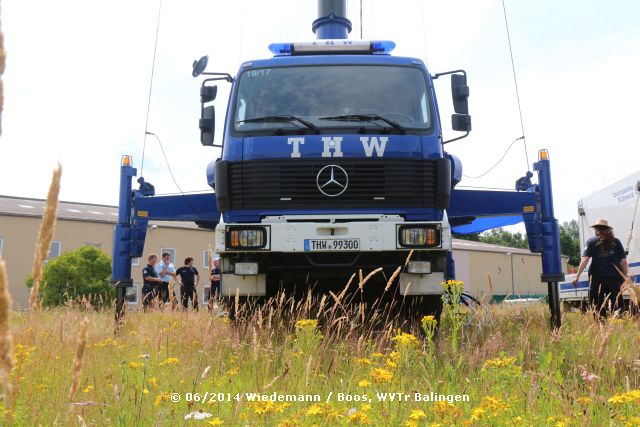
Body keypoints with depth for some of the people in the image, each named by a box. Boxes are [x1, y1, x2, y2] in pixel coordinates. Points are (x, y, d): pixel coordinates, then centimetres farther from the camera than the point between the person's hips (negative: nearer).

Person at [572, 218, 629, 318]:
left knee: (598, 306, 3)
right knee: (617, 305, 8)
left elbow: (585, 259, -10)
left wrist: (577, 276, -12)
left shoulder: (592, 241, 1)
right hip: (614, 278, 2)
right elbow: (624, 261, 4)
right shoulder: (616, 242, 8)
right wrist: (625, 277, 11)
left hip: (597, 278, -2)